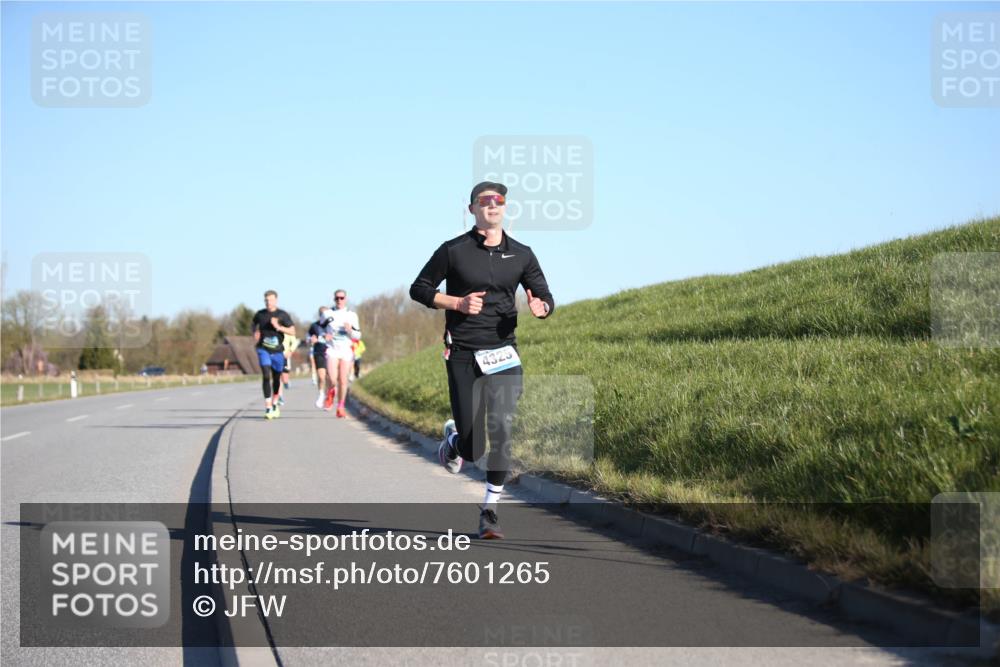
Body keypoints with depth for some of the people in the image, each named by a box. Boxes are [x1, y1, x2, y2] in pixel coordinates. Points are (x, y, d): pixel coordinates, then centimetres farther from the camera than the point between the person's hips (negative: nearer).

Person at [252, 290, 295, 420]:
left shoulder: (283, 315, -3)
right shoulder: (259, 314, 3)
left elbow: (292, 332, -7)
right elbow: (255, 325, 24)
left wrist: (278, 327, -20)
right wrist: (255, 334, 4)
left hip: (278, 351, 0)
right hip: (263, 350, 0)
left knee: (276, 378, 12)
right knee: (266, 376, -15)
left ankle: (274, 404, 35)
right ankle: (268, 408, -19)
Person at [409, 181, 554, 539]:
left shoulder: (521, 254, 9)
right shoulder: (454, 251, 0)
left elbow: (545, 296, 15)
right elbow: (419, 289, 5)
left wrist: (540, 306, -10)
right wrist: (458, 303, -10)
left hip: (503, 352, 2)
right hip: (463, 355, -2)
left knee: (502, 430, -12)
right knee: (471, 445, -3)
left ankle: (490, 510, -1)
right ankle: (453, 439, 35)